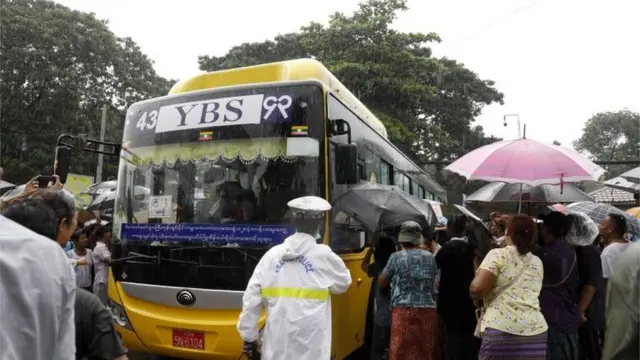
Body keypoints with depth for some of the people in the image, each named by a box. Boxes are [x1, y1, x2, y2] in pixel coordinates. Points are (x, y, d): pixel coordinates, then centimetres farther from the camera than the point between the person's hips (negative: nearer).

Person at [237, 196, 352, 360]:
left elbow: (251, 298, 0)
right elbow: (344, 283, 12)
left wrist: (249, 336, 10)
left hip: (276, 343, 3)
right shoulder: (324, 256, -6)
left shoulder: (272, 255, 0)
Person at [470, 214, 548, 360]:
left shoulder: (497, 254, -1)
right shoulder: (537, 262, 16)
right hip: (535, 331, 5)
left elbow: (476, 288, -13)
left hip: (501, 330, -5)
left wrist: (477, 299, 9)